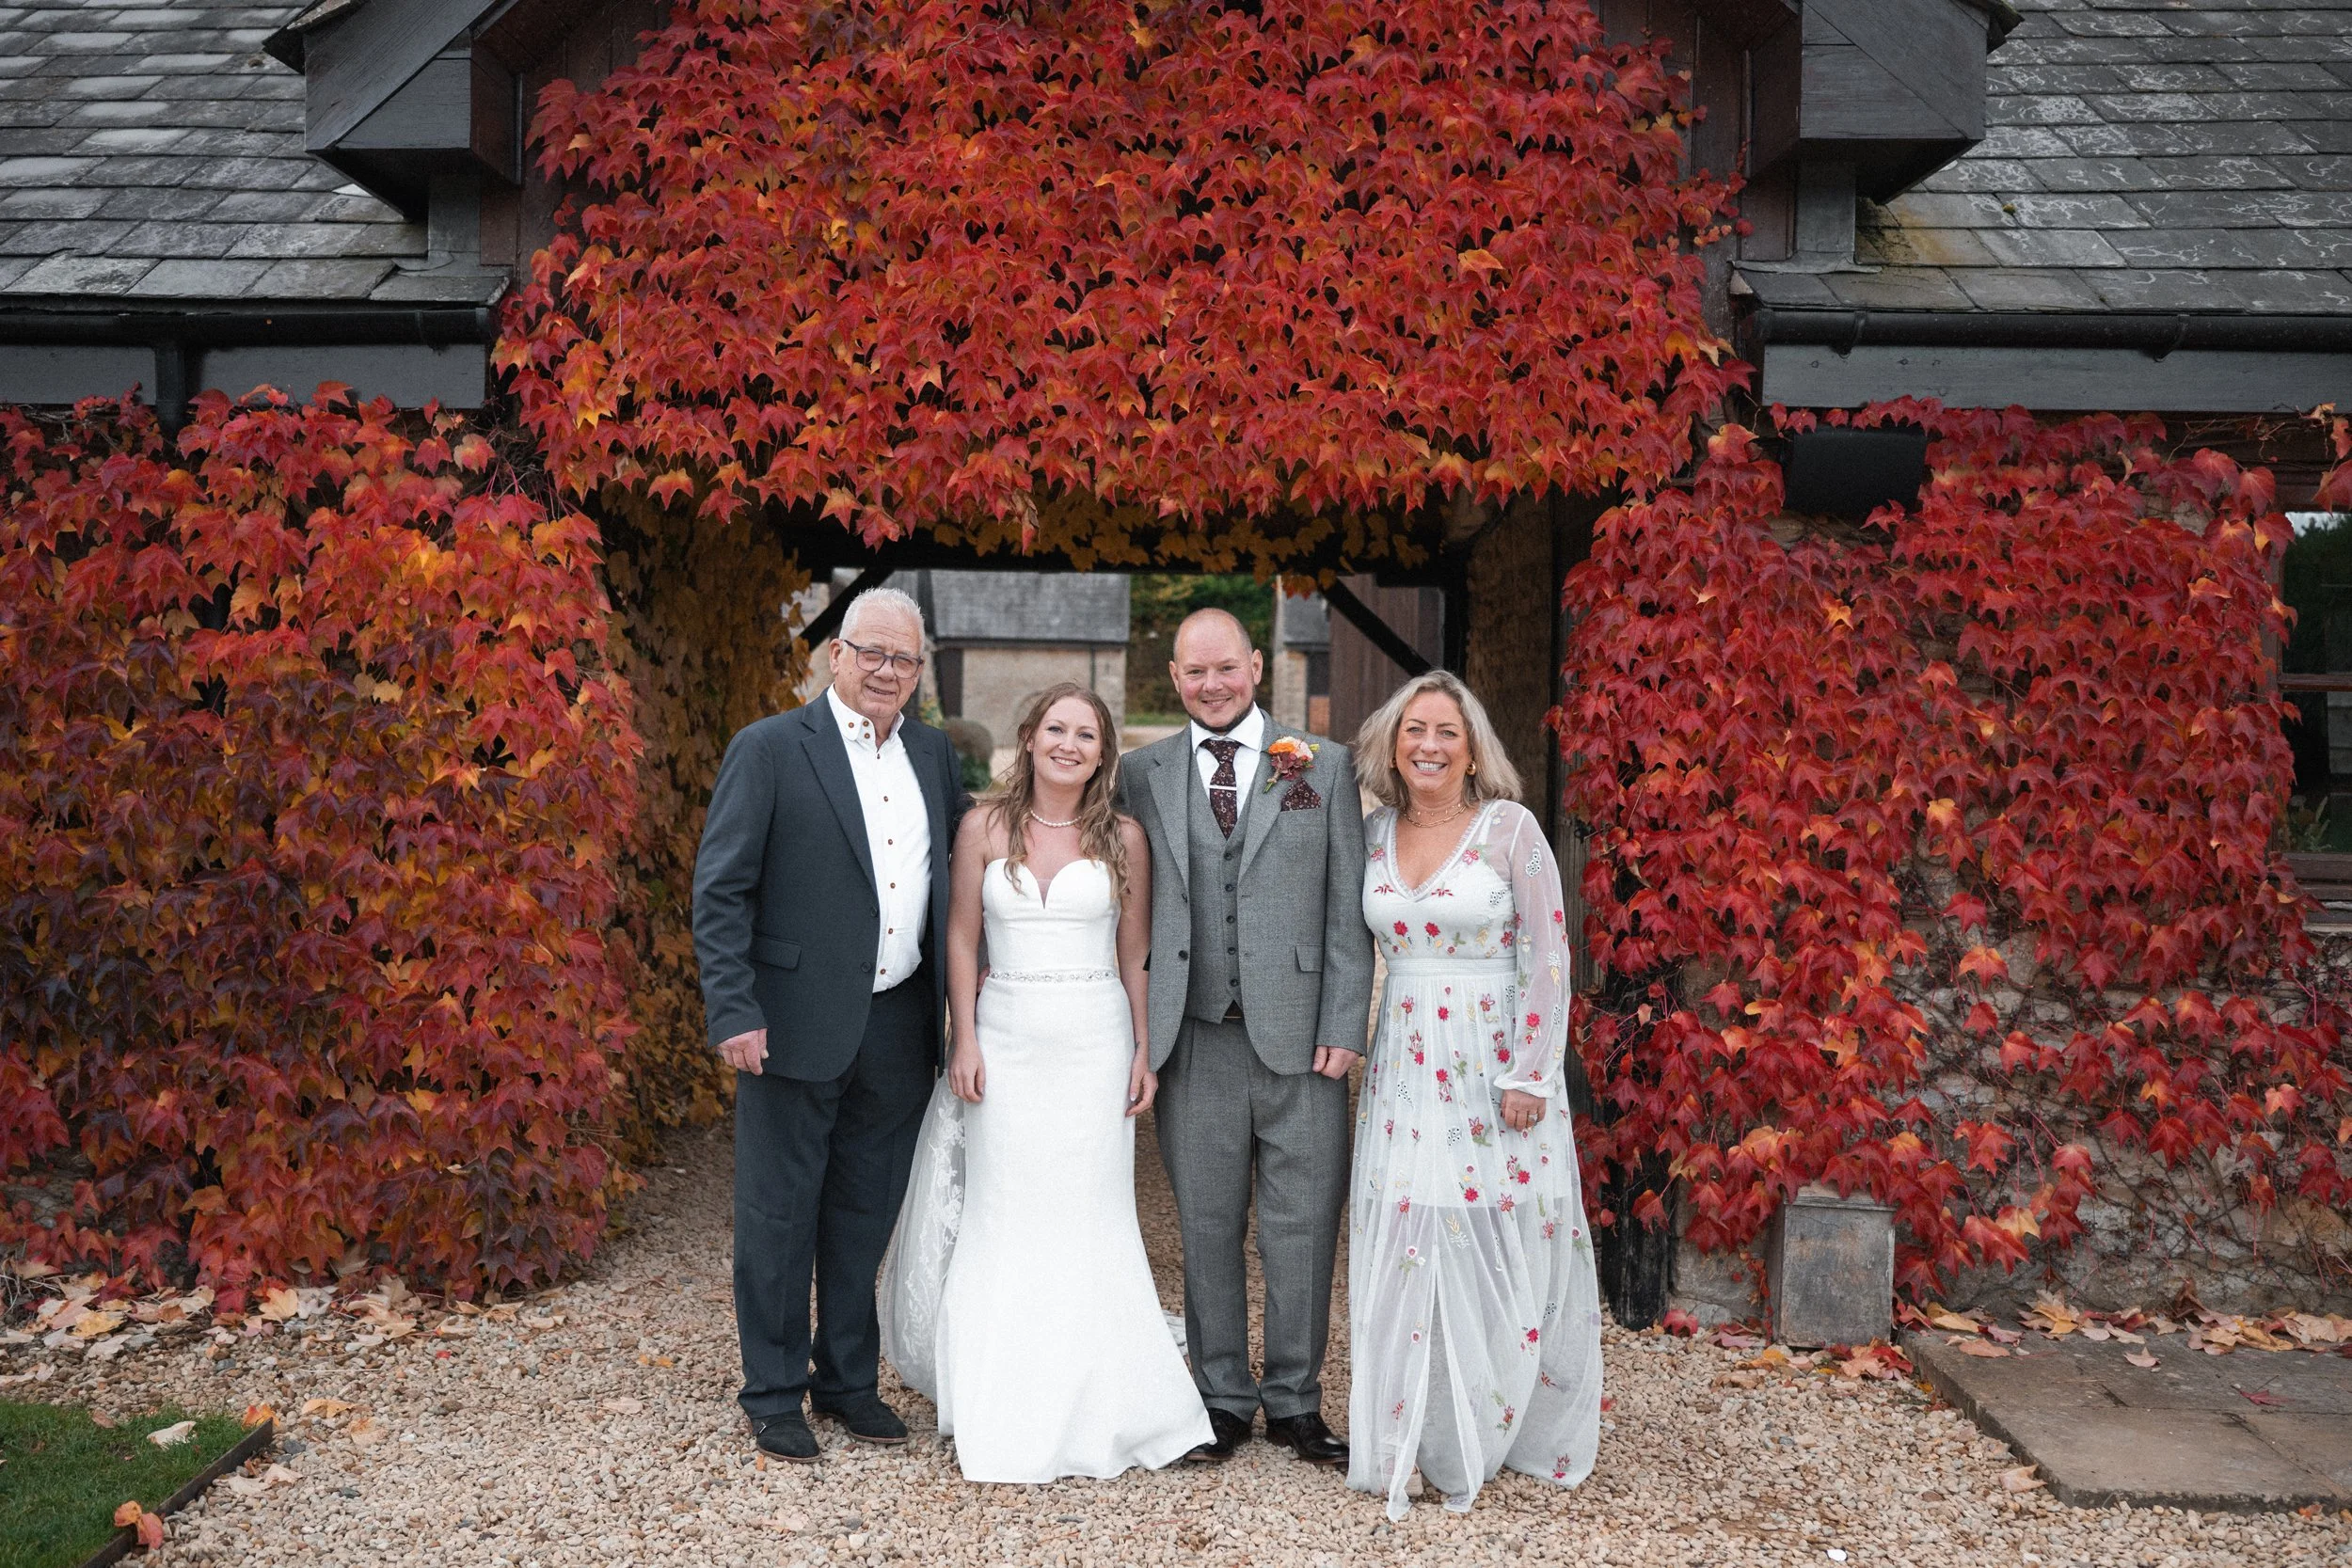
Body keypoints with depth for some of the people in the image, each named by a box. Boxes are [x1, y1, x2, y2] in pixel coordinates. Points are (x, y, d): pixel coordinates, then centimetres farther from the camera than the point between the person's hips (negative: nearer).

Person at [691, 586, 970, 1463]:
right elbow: (720, 892, -9)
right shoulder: (769, 749, -7)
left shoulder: (933, 752, 10)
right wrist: (734, 1013, -17)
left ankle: (849, 1379, 32)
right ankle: (774, 1396, 24)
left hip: (899, 1026, 5)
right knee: (779, 1217, 8)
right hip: (798, 1024, -5)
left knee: (867, 1216, 16)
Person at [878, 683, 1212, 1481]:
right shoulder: (984, 828, 1)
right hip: (1005, 1042, 0)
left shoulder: (1123, 838, 2)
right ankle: (1004, 1408, 17)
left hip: (1094, 1043, 0)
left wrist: (1144, 1050, 1)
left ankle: (1095, 1405, 18)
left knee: (1089, 1218, 4)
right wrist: (964, 1042, -2)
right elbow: (961, 939, 4)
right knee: (1004, 1220, 5)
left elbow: (1136, 953, 5)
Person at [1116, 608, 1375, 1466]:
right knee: (1208, 1227, 10)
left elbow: (1347, 910, 2)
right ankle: (1224, 1398, 26)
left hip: (1298, 1034, -1)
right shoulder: (1143, 773, 7)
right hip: (1193, 1040, 1)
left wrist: (1344, 1025, -4)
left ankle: (1294, 1401, 24)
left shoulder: (1325, 766, 4)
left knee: (1303, 1228, 6)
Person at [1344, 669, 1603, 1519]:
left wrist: (1529, 1076, -12)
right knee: (1400, 1249, 7)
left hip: (1494, 1064, -4)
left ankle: (1489, 1430, 23)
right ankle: (1403, 1437, 21)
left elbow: (1547, 957, -9)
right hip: (1404, 1067, 4)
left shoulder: (1510, 828, -7)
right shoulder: (1374, 834, 6)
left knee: (1496, 1254, 4)